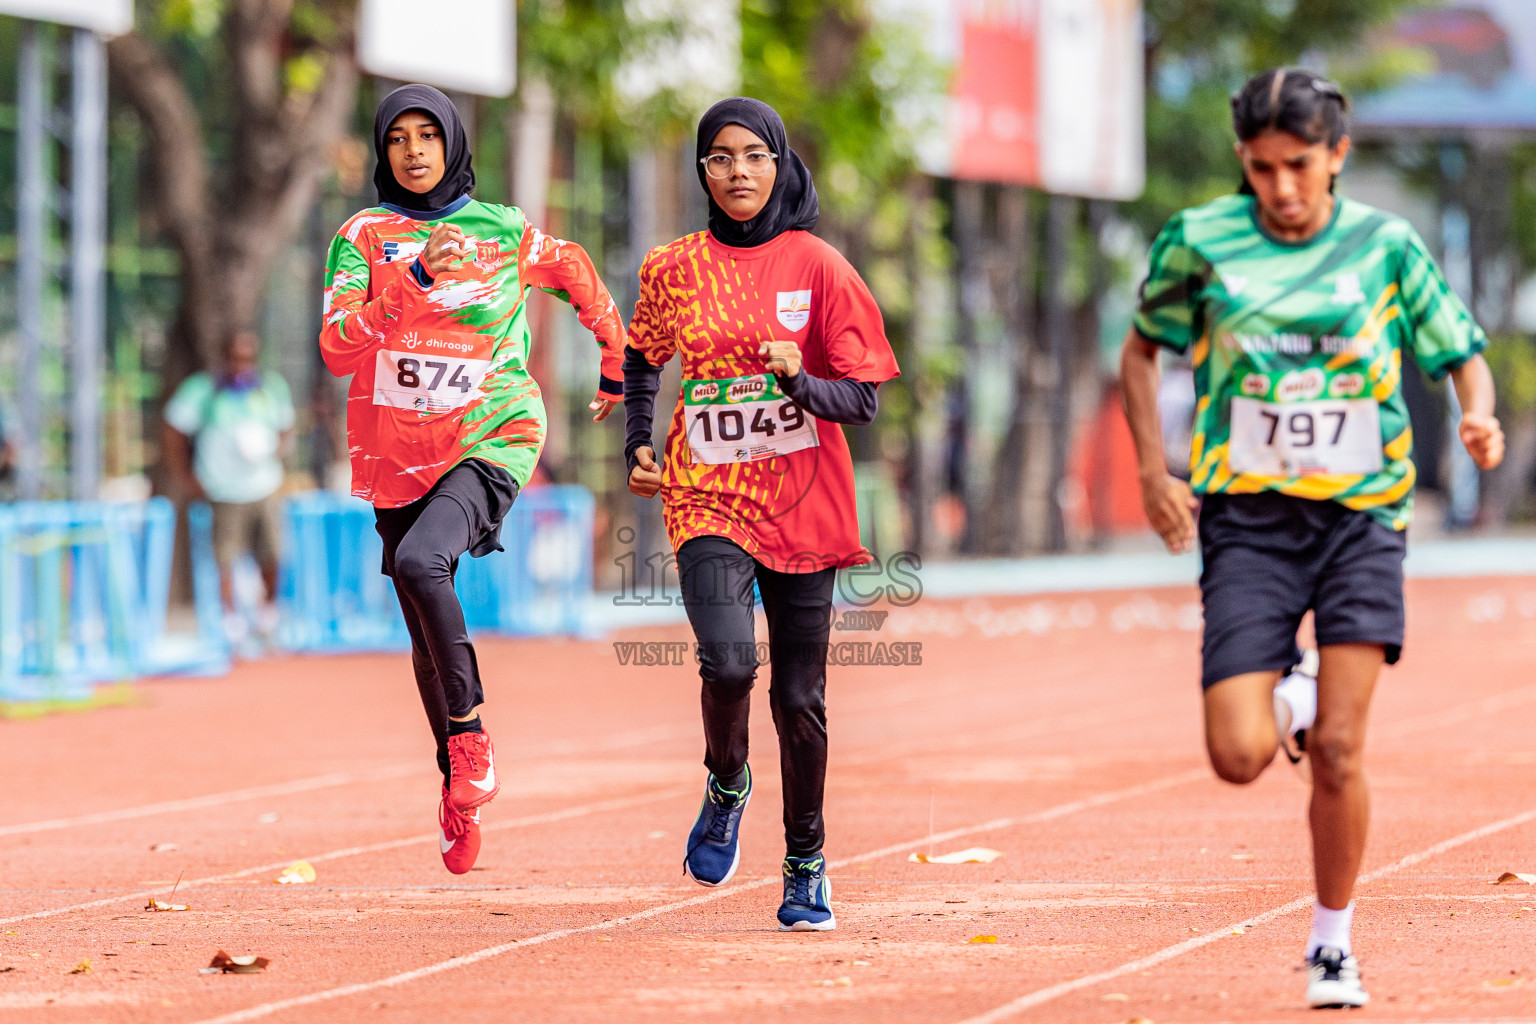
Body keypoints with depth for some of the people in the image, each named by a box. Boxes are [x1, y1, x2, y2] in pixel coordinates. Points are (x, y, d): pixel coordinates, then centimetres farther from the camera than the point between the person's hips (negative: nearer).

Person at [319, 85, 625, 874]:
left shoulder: (505, 233, 3)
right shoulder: (364, 236, 3)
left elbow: (578, 275, 23)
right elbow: (337, 348, -10)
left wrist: (617, 364, 31)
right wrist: (415, 279, -21)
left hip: (490, 439, -3)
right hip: (397, 453, 3)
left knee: (421, 560, -30)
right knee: (424, 632, 8)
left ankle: (469, 728, -16)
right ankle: (459, 786, 24)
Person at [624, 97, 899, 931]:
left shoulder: (818, 267, -1)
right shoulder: (674, 269, 5)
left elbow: (862, 398, -3)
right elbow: (642, 360, 24)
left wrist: (799, 380, -22)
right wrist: (637, 445, 12)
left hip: (803, 507, 0)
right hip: (708, 497, 0)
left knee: (799, 697, 3)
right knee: (728, 661, -22)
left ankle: (806, 868, 21)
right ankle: (725, 787, 9)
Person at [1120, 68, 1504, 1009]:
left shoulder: (1387, 246, 1)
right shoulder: (1200, 241, 0)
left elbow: (1462, 352, 9)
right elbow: (1142, 349, 15)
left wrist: (1479, 418, -13)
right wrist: (1155, 470, 3)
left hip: (1361, 517, 0)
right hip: (1247, 519, 0)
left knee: (1339, 749, -8)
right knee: (1240, 756, -12)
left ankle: (1334, 945, 10)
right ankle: (1285, 701, 25)